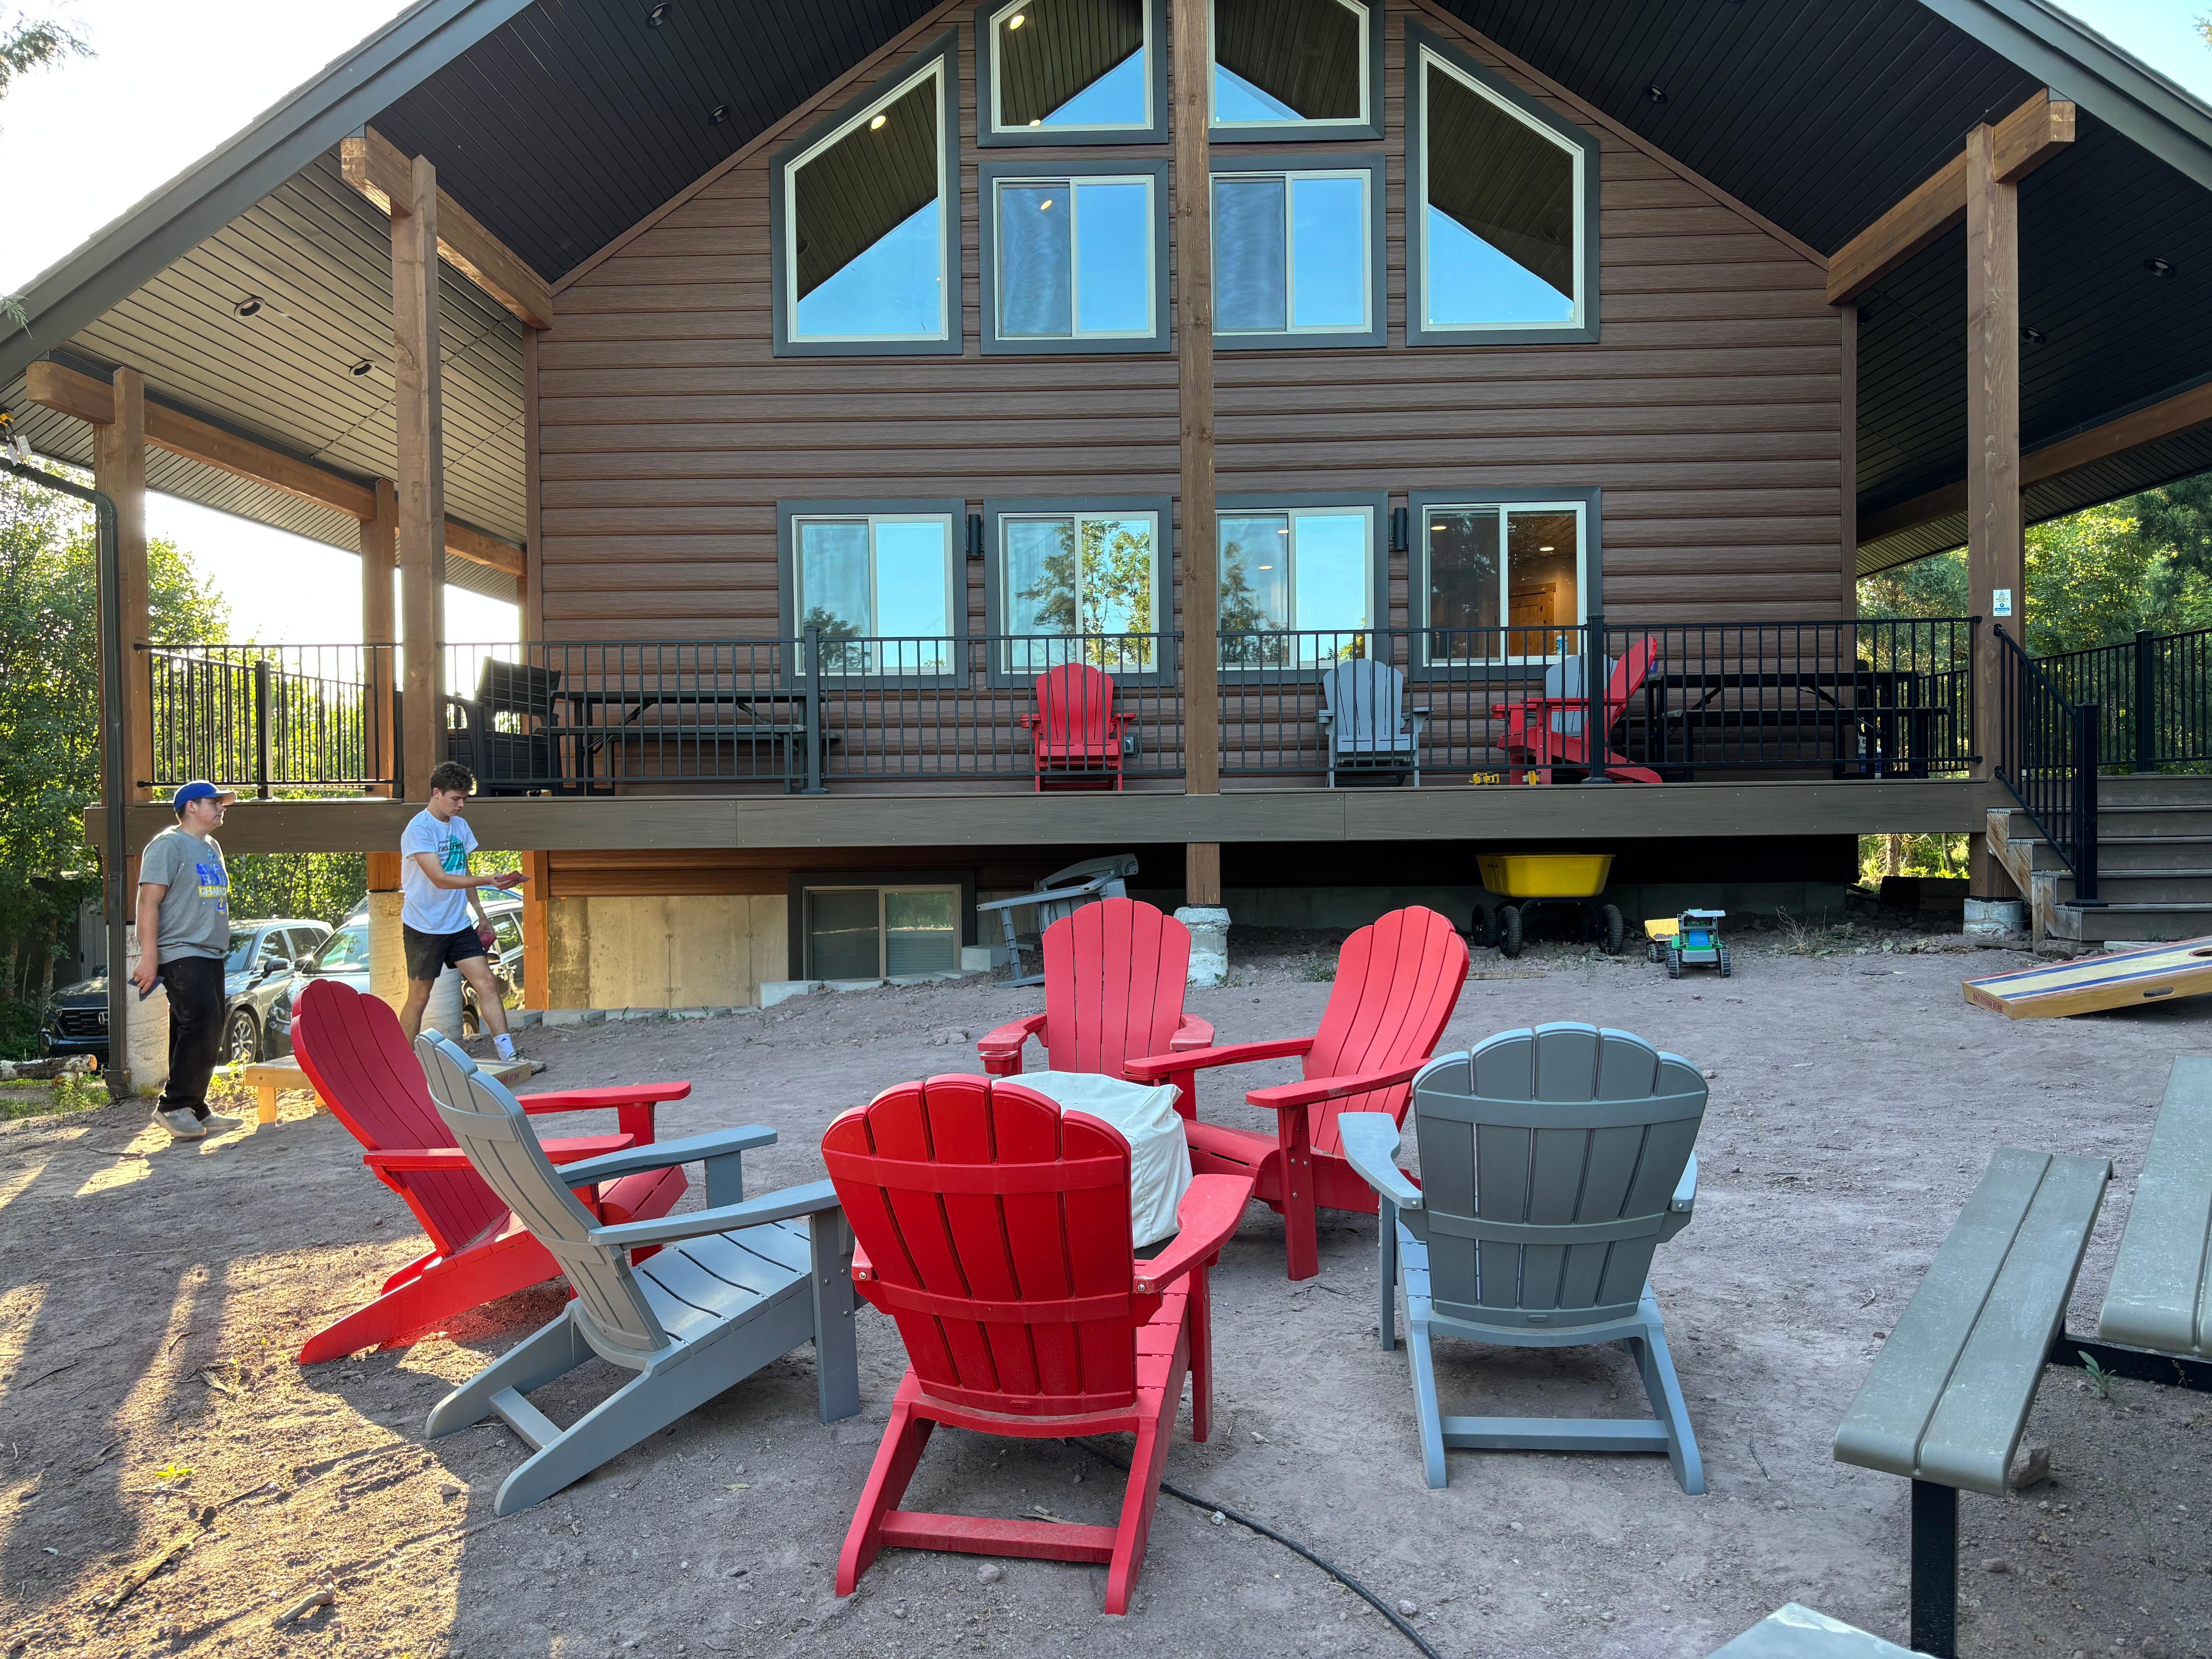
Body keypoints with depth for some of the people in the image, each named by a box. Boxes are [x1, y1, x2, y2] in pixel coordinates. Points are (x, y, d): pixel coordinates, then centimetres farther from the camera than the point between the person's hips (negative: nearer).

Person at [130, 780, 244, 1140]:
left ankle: (195, 1109, 15)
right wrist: (149, 957, -20)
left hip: (210, 955, 9)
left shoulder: (212, 847, 19)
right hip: (181, 954, -9)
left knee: (207, 1032, 9)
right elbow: (149, 902, -14)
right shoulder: (169, 845, -8)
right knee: (202, 1026, -16)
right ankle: (173, 1105, -7)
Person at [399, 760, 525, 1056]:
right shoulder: (419, 829, -14)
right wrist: (489, 881, -32)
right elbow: (440, 878, -23)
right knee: (419, 997, 4)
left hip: (458, 925, 6)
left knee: (486, 983, -5)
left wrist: (481, 914, 18)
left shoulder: (460, 825, 9)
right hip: (424, 928, -6)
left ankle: (508, 1054, -7)